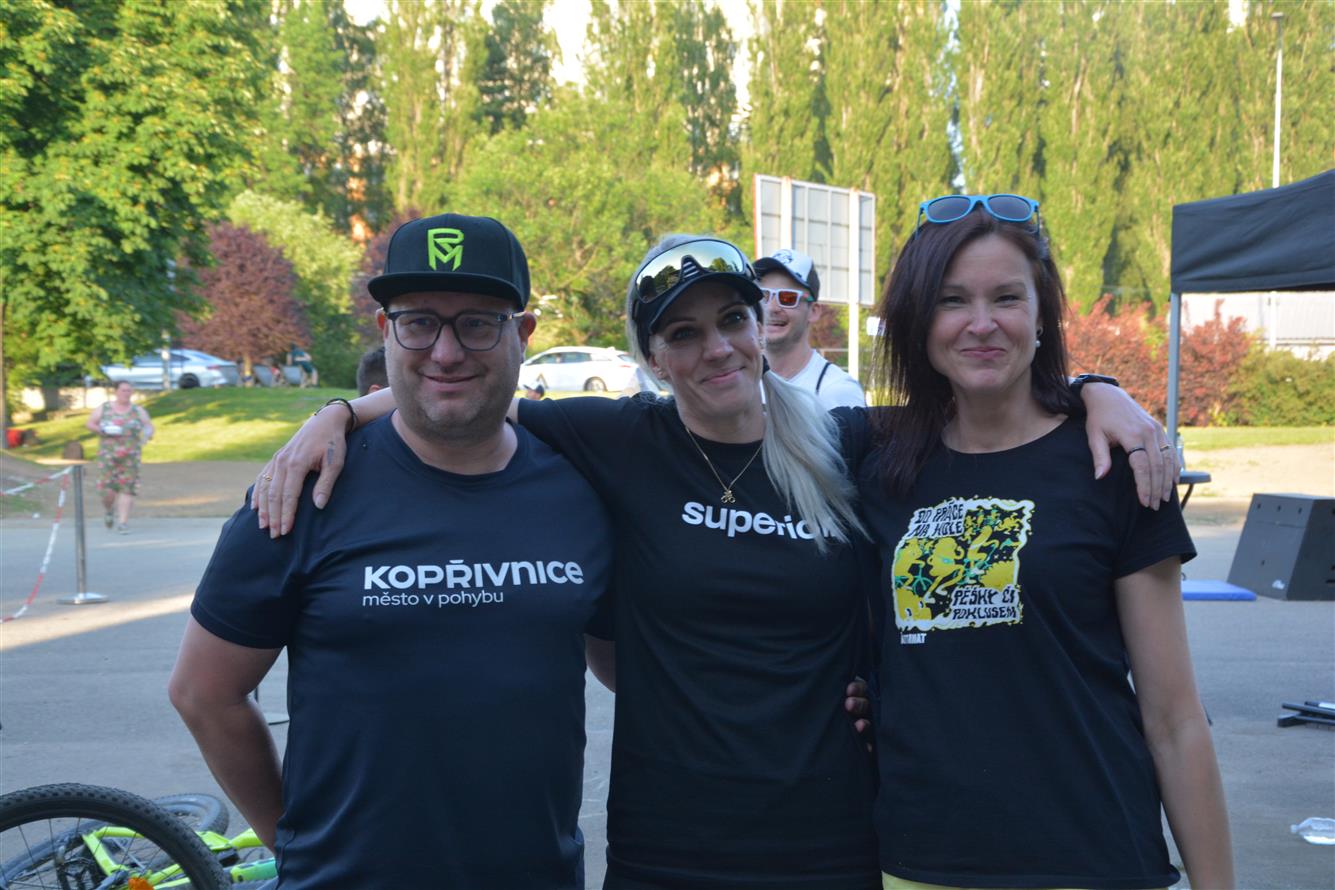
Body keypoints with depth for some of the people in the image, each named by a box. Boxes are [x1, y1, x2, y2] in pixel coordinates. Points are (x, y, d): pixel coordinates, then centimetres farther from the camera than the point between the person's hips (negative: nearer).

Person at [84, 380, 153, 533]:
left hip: (130, 455, 1)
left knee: (127, 487, -7)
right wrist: (103, 431, -10)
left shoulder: (138, 410, 6)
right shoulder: (104, 408, 5)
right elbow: (88, 423, 8)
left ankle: (123, 522, -1)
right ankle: (108, 508, 29)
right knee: (108, 489, -4)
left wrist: (147, 433, -19)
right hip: (108, 454, 0)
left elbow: (149, 426, 5)